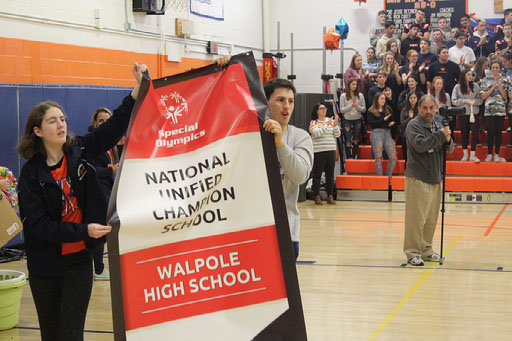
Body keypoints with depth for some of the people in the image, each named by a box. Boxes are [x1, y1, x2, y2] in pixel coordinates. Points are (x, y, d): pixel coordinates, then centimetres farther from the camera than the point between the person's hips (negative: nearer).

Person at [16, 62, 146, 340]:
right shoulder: (31, 173, -9)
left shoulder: (79, 151, -1)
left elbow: (116, 125, -2)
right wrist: (84, 230, -24)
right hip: (45, 265, -1)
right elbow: (38, 223, -16)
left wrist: (139, 87, -11)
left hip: (79, 260, 1)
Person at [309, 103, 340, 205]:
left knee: (330, 174, 6)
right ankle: (317, 197, 6)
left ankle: (330, 196, 13)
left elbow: (337, 135, 7)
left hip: (331, 151, 4)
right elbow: (316, 133, -16)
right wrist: (326, 125, -18)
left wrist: (335, 124, -9)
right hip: (318, 152, -4)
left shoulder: (331, 121, 12)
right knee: (317, 174, -1)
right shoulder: (313, 122, 0)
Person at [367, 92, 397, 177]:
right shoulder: (371, 111, 8)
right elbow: (371, 123, -6)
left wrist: (392, 123, -4)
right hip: (376, 133, -4)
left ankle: (388, 177, 2)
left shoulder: (388, 109, 22)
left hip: (387, 133, 4)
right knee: (378, 157, -8)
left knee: (393, 157, -7)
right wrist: (384, 120, -8)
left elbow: (392, 121, 20)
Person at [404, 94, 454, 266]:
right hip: (418, 179, -7)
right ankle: (412, 253, 0)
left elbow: (450, 149, 15)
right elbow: (420, 145, -19)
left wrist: (448, 140, -7)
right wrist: (441, 135, -17)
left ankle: (426, 250, 21)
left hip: (435, 179, 7)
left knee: (431, 218, 11)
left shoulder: (438, 126, 15)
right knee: (416, 218, -7)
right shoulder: (414, 125, -5)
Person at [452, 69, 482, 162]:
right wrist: (465, 101, -11)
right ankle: (465, 154, 18)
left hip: (474, 113, 0)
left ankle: (473, 155, 1)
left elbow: (480, 99, 3)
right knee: (464, 133, 7)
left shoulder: (475, 86, 3)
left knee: (475, 133, -6)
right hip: (462, 113, 0)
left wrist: (474, 101, -17)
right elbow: (454, 101, -3)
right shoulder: (457, 87, 1)